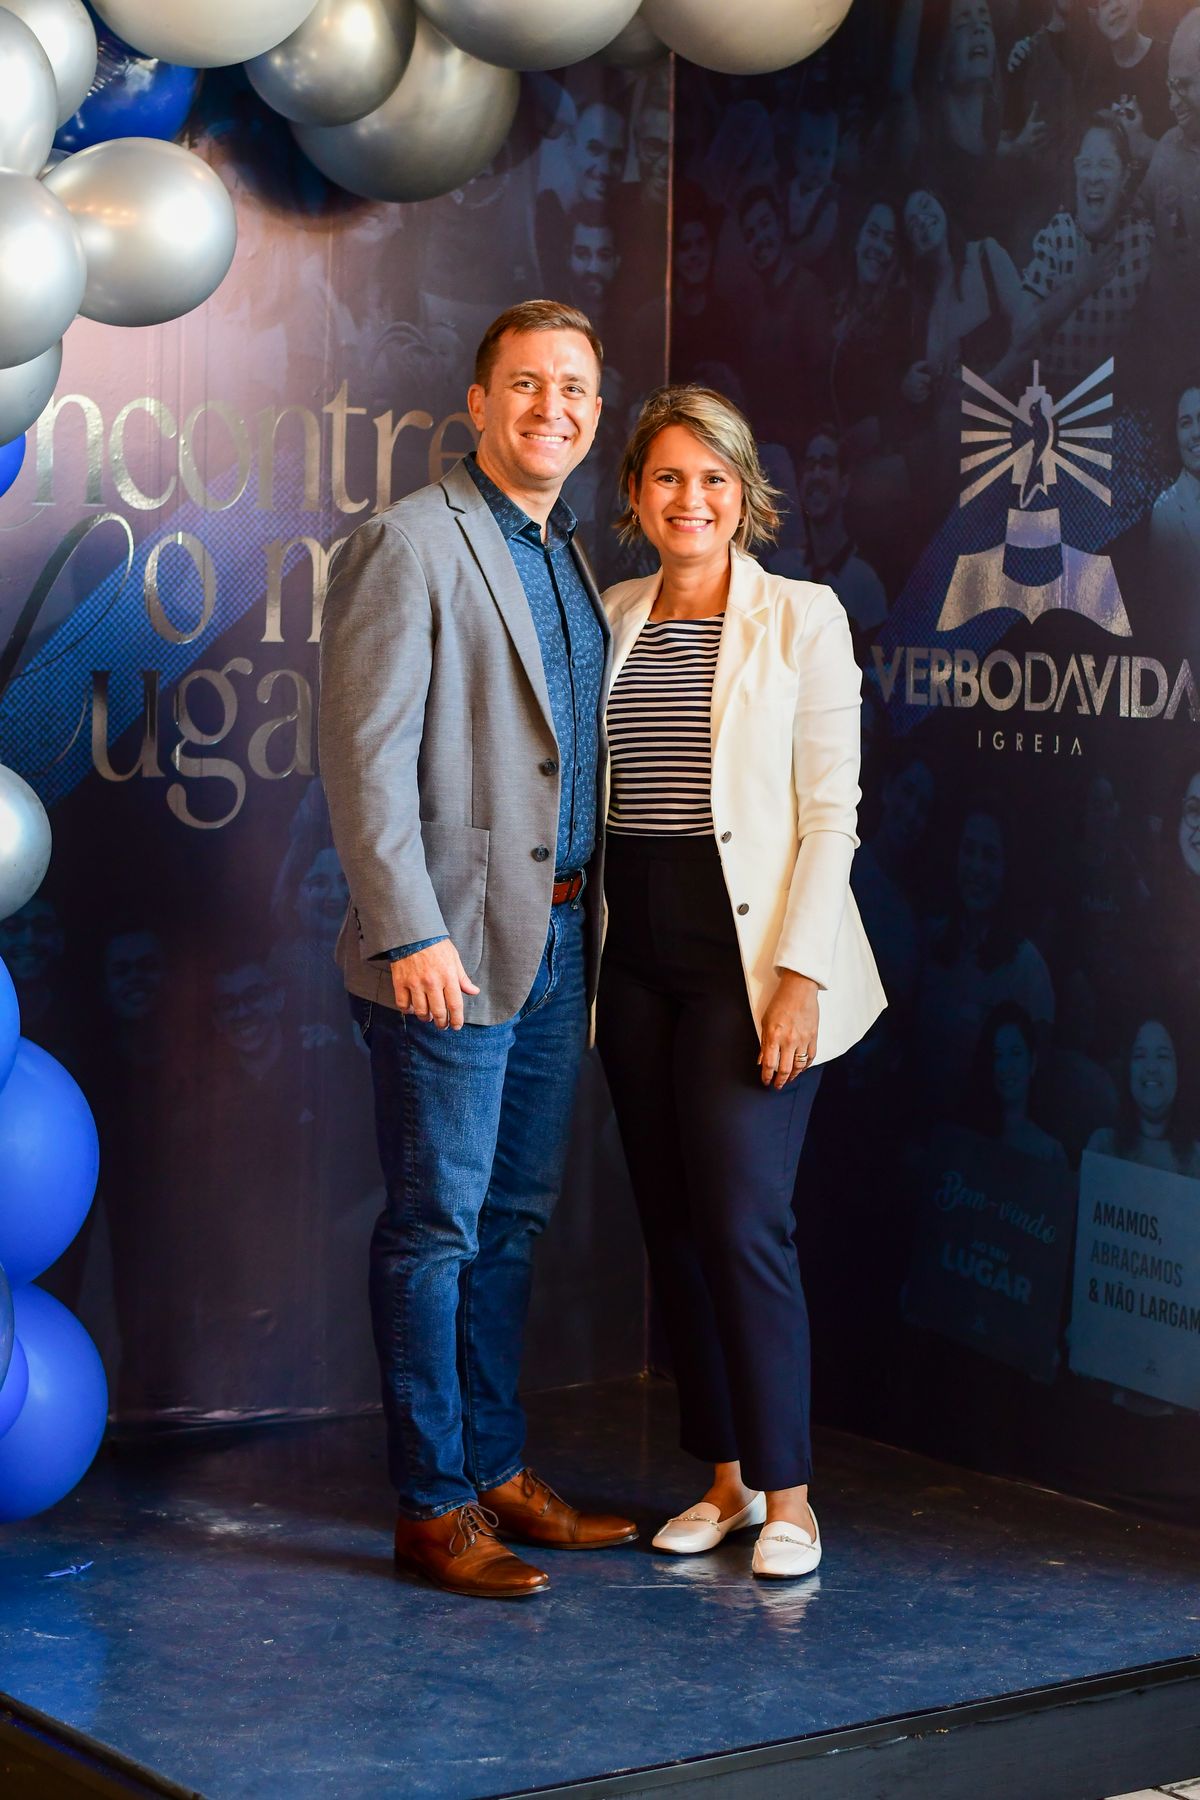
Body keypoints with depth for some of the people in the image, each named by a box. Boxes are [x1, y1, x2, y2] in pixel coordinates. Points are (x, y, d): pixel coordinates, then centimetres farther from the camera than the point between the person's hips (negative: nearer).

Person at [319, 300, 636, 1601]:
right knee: (436, 1224, -1)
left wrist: (590, 915, 12)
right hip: (454, 947, -8)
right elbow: (365, 756, -15)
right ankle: (432, 1506, 7)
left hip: (558, 938, 8)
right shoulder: (411, 543, -9)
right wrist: (412, 935, -20)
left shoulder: (565, 557, 16)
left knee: (514, 1215, 14)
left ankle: (498, 1469, 25)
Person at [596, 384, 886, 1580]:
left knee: (741, 1220, -9)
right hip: (635, 953, 5)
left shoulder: (801, 619, -3)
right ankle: (725, 1477, 19)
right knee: (670, 1223, 7)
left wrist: (799, 973, -14)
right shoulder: (609, 619, 10)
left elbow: (831, 810, -7)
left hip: (748, 952, -5)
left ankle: (786, 1493, 3)